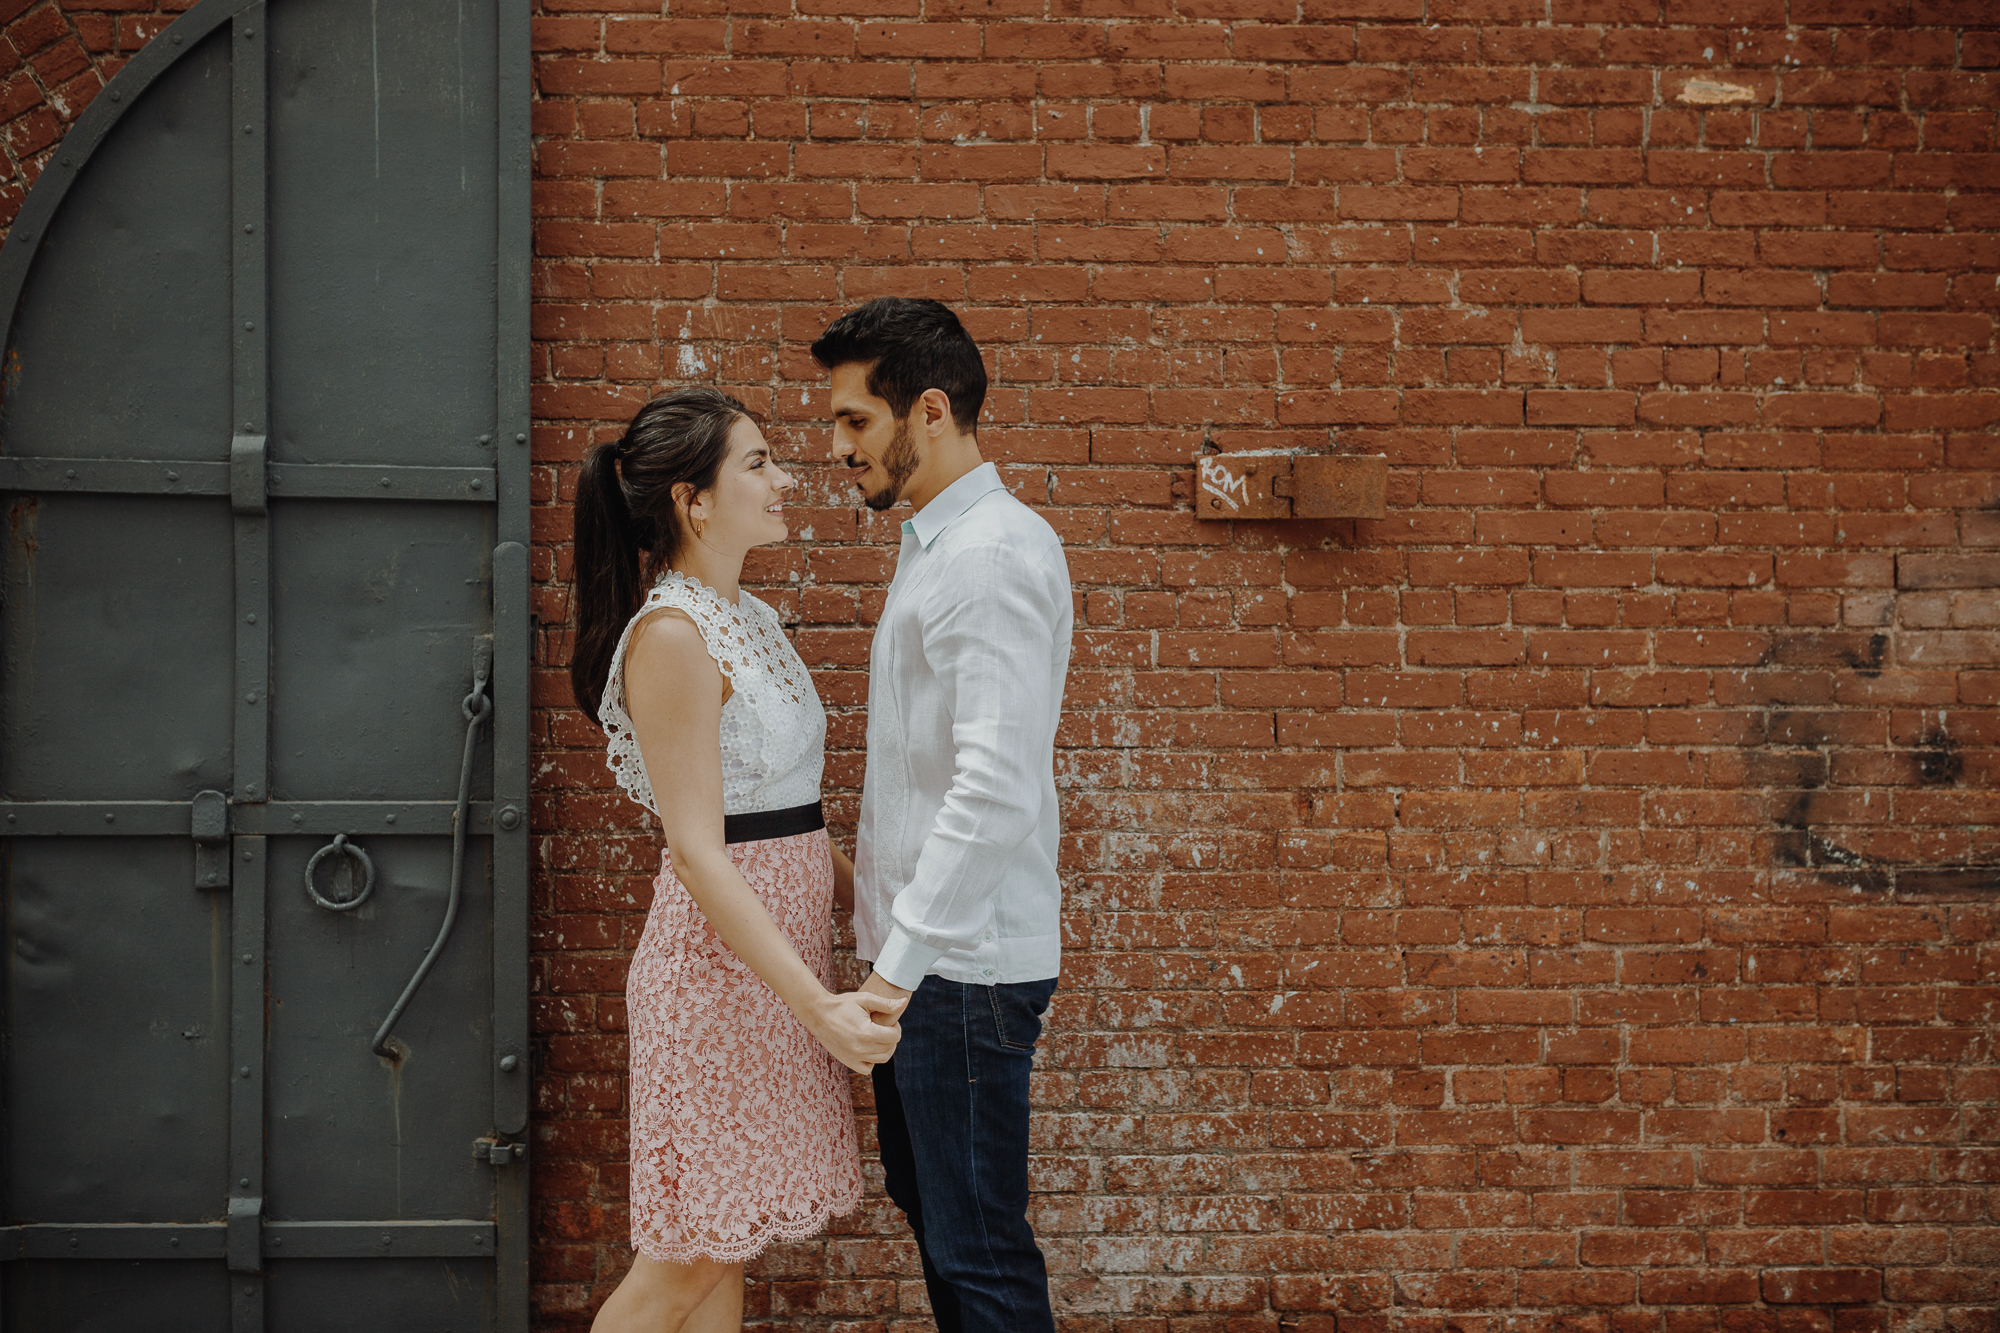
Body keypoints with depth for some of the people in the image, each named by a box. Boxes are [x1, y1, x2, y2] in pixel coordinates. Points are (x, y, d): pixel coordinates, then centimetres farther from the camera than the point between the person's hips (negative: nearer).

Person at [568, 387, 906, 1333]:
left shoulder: (749, 619, 12)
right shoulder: (671, 635, -17)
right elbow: (699, 850, -22)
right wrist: (818, 1005, -26)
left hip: (780, 950, 9)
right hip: (721, 961, -9)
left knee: (727, 1247, 12)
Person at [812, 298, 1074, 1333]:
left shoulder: (995, 554, -17)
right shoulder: (932, 543, 16)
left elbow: (996, 789, -25)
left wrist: (901, 965, -24)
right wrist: (890, 952, 18)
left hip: (965, 965, -10)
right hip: (919, 952, 10)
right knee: (933, 1215, 18)